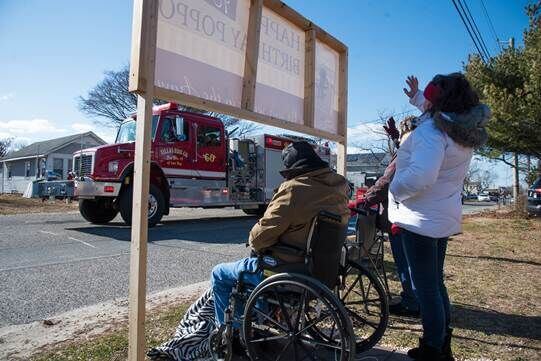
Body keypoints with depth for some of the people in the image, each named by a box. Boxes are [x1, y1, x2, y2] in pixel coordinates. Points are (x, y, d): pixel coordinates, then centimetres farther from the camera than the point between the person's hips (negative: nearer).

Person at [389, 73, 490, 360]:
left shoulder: (432, 129, -21)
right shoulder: (465, 129, 8)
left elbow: (421, 175, -35)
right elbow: (439, 112, 31)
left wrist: (394, 191, -18)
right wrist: (417, 98, 30)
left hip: (420, 219, -10)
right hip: (444, 218, 10)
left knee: (425, 287, 3)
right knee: (435, 283, 21)